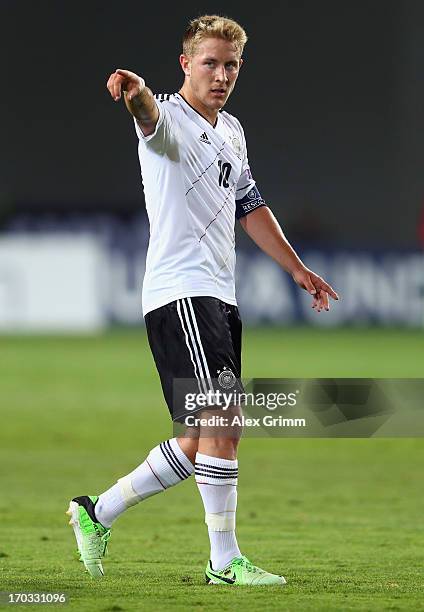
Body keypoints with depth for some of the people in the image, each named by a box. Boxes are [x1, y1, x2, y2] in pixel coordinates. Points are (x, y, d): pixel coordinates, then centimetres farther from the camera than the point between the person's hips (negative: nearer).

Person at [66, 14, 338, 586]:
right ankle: (226, 560, -15)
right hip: (181, 292, -9)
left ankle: (98, 512, 22)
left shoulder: (231, 131, 18)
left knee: (200, 443, 9)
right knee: (222, 419, -18)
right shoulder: (169, 118, -8)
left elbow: (250, 206, 30)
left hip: (219, 298, 9)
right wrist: (137, 92, -58)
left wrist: (297, 269, 32)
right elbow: (150, 114, -34)